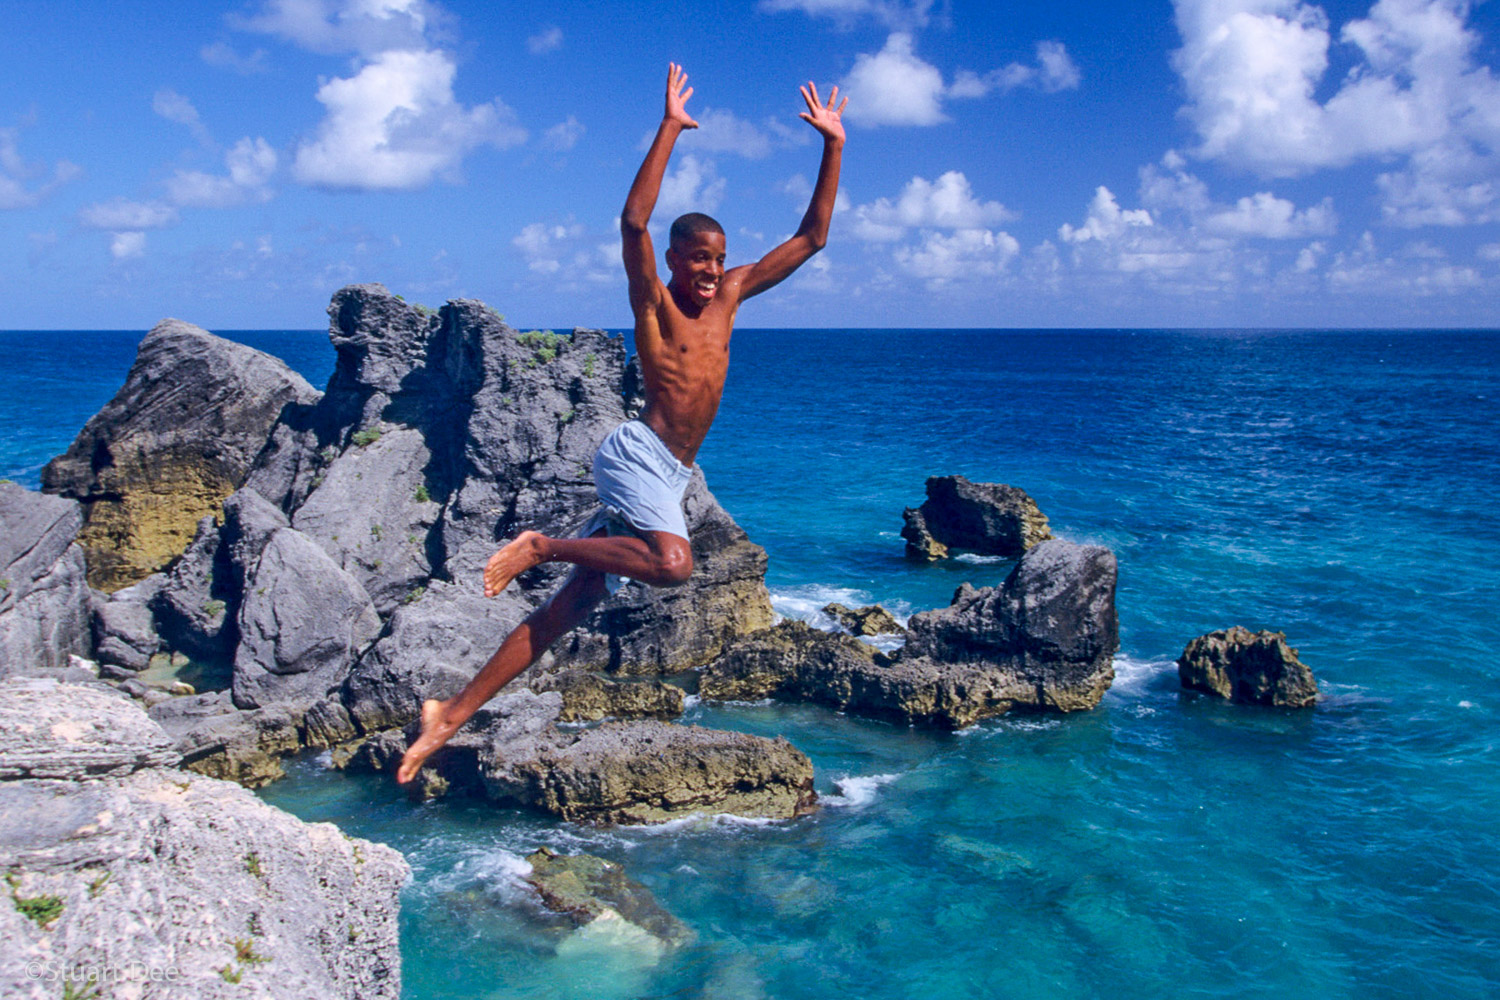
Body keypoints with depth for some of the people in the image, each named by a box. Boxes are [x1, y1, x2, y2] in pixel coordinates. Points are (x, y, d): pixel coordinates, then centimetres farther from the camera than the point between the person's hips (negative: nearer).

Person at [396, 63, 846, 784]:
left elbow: (811, 237, 19)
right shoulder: (653, 303, -2)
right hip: (637, 454, -7)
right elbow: (633, 222, -21)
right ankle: (539, 545, -13)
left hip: (670, 476, 7)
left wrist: (833, 146, 13)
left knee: (571, 605, 3)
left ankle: (452, 713, 6)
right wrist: (670, 128, -22)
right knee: (672, 563, -35)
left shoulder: (730, 294, 15)